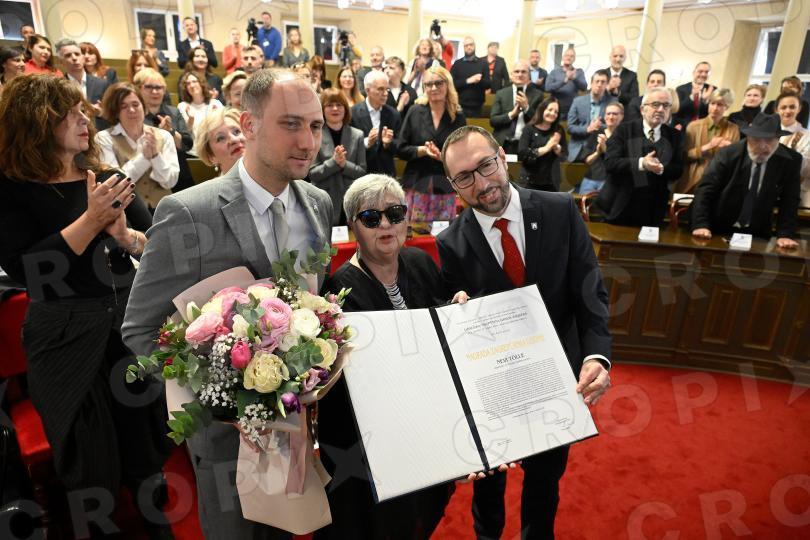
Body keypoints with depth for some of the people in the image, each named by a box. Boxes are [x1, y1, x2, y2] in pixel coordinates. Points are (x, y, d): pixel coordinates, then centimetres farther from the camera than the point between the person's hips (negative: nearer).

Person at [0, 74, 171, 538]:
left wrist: (126, 235, -17)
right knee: (90, 469, 12)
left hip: (133, 323, 4)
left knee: (148, 454, 16)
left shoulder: (107, 178, 6)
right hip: (67, 339, -3)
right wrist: (92, 219, -21)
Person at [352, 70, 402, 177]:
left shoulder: (393, 114, 2)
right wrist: (366, 142, -22)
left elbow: (398, 149, 5)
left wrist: (388, 143, -16)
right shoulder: (353, 113, -6)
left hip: (387, 174, 3)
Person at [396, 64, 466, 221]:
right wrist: (423, 150, -14)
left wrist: (443, 156, -14)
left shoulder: (458, 117, 4)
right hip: (417, 185, 0)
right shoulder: (415, 112, 3)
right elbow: (400, 149, 2)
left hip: (445, 188, 1)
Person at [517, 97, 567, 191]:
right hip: (530, 181, -3)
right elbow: (521, 153, -15)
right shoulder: (529, 129, -5)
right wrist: (546, 148, -18)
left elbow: (564, 155, 5)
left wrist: (556, 147, -15)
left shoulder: (559, 131, 6)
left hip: (552, 182, 4)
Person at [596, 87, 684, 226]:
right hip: (621, 205, -2)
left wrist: (661, 168, -18)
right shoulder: (624, 130, 0)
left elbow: (678, 170, 4)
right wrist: (641, 163, -26)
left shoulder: (674, 135, 9)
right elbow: (610, 163, -11)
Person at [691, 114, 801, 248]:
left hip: (758, 233, 2)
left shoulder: (790, 160, -5)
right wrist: (701, 225, -26)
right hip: (720, 229, -2)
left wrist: (785, 235, -12)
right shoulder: (728, 154, -12)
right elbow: (705, 191, -15)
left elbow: (790, 201, -1)